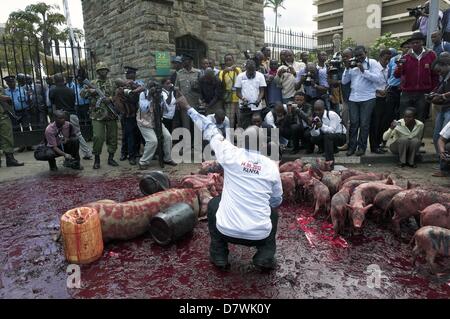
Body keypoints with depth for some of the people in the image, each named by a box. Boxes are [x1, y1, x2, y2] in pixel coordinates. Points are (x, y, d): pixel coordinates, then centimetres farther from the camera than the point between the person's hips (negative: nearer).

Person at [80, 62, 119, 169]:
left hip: (111, 115, 2)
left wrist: (110, 99, -15)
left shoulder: (112, 83, 11)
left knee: (112, 137, 5)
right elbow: (82, 94, 4)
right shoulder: (92, 83, 9)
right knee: (98, 137, -8)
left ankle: (111, 158, 18)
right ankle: (97, 159, 7)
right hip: (97, 115, -2)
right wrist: (91, 91, -15)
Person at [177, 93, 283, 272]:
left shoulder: (231, 155, -6)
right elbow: (277, 200, 11)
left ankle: (219, 257, 25)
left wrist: (188, 108, 20)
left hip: (227, 231, -1)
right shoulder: (271, 166, -1)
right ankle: (265, 257, 17)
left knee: (214, 204, 29)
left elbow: (210, 131, 7)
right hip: (259, 235, 2)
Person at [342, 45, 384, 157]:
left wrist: (364, 70, -15)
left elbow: (378, 78, -11)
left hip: (368, 98, -3)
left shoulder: (373, 63, 1)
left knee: (364, 124, 0)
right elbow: (344, 81, 10)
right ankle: (352, 146, 10)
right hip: (353, 98, 4)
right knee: (353, 123, 3)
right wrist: (347, 68, -2)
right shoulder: (352, 65, 14)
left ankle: (362, 147, 9)